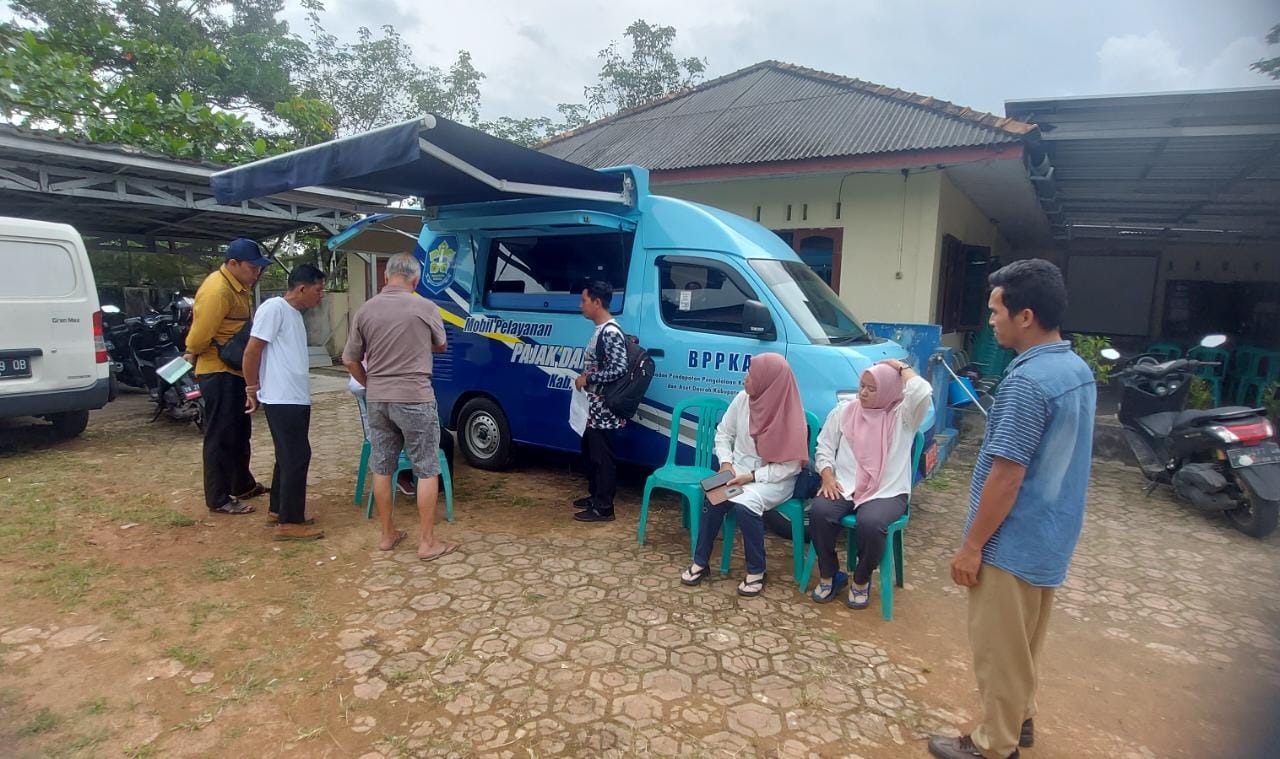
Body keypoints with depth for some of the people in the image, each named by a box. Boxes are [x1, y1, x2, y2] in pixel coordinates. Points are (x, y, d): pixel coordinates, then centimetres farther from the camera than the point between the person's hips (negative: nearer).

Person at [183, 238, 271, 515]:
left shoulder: (239, 287, 11)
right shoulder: (218, 290, -21)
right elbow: (200, 334, -21)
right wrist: (192, 355, -4)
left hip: (235, 371, 10)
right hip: (219, 372, -10)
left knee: (240, 431, 20)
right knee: (221, 436, -3)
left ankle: (243, 485, 34)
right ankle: (218, 499, 5)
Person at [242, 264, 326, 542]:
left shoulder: (294, 314, 16)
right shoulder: (274, 308, -13)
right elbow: (252, 351, -15)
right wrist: (252, 388, -8)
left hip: (296, 399, 10)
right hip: (282, 400, -9)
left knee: (289, 456, 16)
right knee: (296, 458, -7)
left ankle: (279, 511, 28)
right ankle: (289, 523, -1)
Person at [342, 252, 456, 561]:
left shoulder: (365, 310, 1)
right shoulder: (425, 308, -8)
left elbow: (349, 360, 6)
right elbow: (441, 346, 10)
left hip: (377, 400, 4)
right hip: (414, 399, -4)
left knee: (381, 468, 15)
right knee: (427, 470, 4)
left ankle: (388, 534, 26)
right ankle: (427, 541, 7)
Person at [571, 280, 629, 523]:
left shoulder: (611, 332, -20)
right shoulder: (600, 330, 11)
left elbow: (619, 369, -26)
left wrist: (587, 379, -18)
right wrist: (584, 378, 6)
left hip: (605, 409, -10)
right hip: (594, 407, 10)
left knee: (603, 456, -1)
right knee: (589, 450, 20)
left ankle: (603, 508, 10)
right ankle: (595, 495, 34)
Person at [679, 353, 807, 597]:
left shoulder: (790, 414, -19)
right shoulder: (742, 399, -5)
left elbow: (790, 465, -16)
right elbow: (723, 433, 8)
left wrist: (752, 477, -21)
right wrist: (726, 462, -8)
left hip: (776, 478, -4)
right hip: (739, 468, 4)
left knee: (745, 504, -32)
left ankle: (756, 572, -10)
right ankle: (701, 562, -4)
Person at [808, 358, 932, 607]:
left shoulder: (902, 415, 0)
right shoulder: (844, 410, 10)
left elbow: (922, 392, -21)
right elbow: (824, 446, 11)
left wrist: (900, 367, -5)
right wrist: (828, 477, -5)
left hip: (888, 492, -3)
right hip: (844, 486, 3)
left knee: (870, 523, -34)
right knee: (819, 512, -27)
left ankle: (861, 581, -3)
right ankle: (829, 576, -3)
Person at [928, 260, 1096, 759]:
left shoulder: (1026, 381, -26)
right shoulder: (1079, 370, 4)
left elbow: (1006, 477, -25)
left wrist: (972, 546, -16)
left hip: (1013, 544, -9)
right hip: (1051, 539, 9)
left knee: (998, 648, 8)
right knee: (1024, 643, 25)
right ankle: (1020, 719, 42)